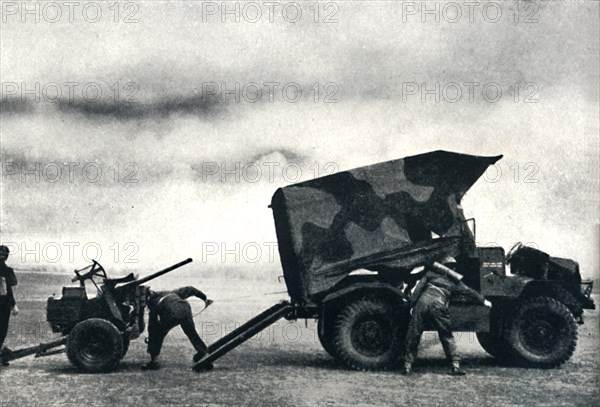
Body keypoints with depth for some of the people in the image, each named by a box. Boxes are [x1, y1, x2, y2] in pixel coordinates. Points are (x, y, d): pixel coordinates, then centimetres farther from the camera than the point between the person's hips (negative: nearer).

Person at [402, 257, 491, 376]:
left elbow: (419, 288, 13)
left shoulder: (432, 273, 22)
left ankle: (407, 366, 9)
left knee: (413, 336, 8)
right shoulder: (454, 281, 21)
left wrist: (412, 304, 12)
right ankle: (455, 365, 5)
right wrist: (484, 301, 41)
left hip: (423, 301, 1)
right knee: (447, 337, 12)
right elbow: (469, 291, 30)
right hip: (438, 305, -1)